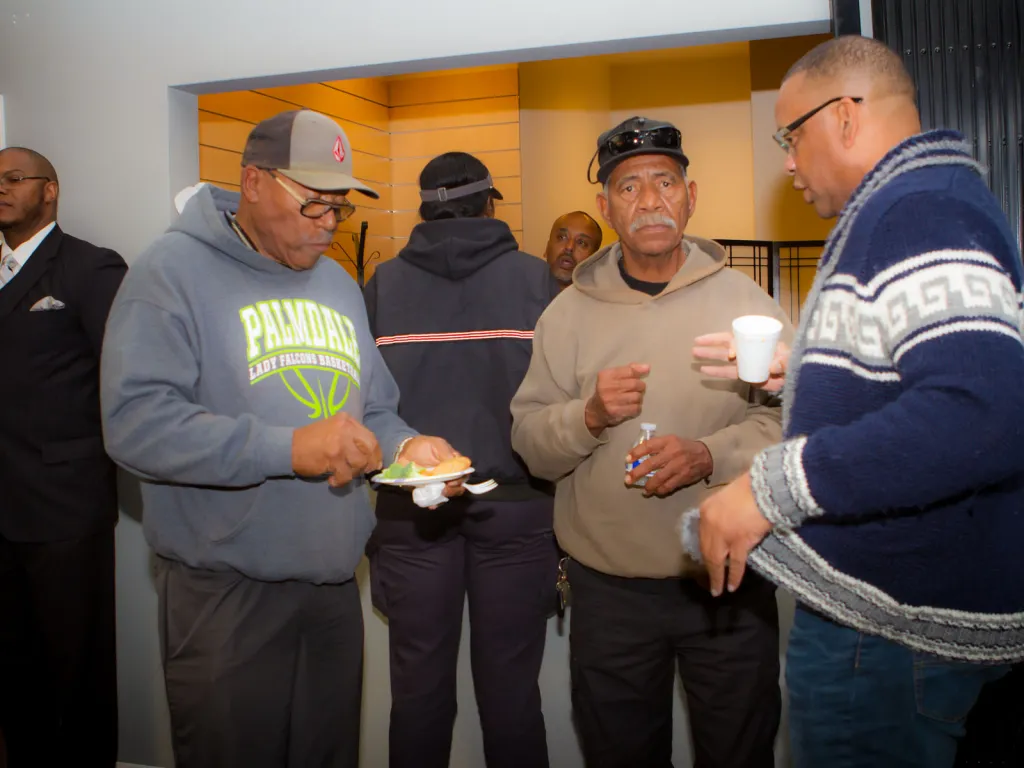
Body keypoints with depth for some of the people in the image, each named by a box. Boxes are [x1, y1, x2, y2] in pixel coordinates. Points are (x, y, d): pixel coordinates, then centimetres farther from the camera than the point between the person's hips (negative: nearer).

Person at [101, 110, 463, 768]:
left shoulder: (339, 285, 13)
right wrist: (286, 448, -29)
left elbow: (374, 408, 19)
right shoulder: (174, 271, -8)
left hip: (335, 584, 6)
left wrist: (404, 446, -4)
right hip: (224, 592, -6)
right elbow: (136, 420, -21)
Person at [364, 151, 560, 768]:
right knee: (510, 685, 9)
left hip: (410, 505, 1)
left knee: (419, 682, 12)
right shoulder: (534, 278, -1)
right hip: (515, 501, -1)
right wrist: (561, 492, 2)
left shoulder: (383, 284, 2)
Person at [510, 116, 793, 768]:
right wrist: (589, 416, -19)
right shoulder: (569, 313, 1)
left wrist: (710, 455, -22)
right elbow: (529, 443, 0)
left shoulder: (744, 300, -2)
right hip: (607, 586, 1)